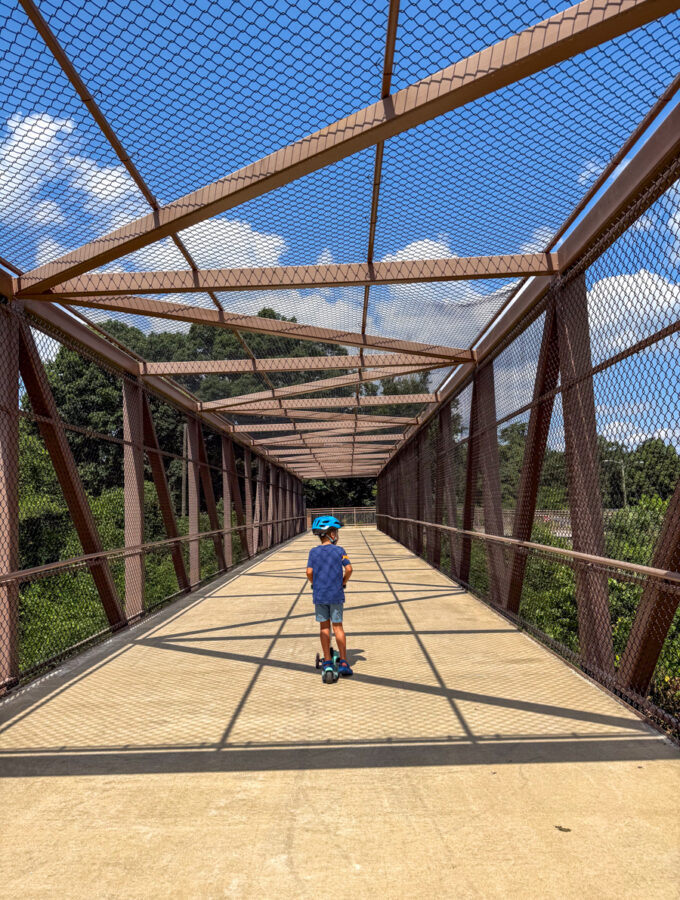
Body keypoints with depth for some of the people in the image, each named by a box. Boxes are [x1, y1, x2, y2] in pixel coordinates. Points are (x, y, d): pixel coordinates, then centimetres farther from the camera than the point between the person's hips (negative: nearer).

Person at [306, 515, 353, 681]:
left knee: (324, 627, 10)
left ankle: (327, 662, 15)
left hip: (319, 595, 1)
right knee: (338, 627, 7)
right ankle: (343, 663, 9)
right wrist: (343, 583, 5)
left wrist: (314, 584, 11)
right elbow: (349, 569, -11)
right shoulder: (339, 551, -4)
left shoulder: (314, 552, 0)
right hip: (336, 594, -1)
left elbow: (309, 572, -7)